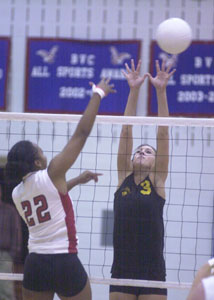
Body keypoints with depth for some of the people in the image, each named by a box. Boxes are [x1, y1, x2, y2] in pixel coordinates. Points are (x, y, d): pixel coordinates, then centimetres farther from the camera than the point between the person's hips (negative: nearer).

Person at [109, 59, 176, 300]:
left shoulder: (158, 180, 4)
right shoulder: (124, 178, 9)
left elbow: (162, 133, -2)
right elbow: (126, 131, 5)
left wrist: (161, 91, -7)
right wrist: (133, 90, 0)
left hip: (152, 271, -2)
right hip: (122, 271, 2)